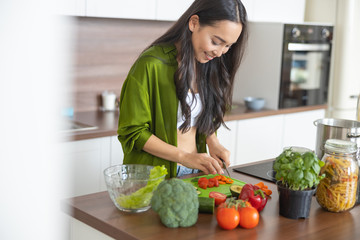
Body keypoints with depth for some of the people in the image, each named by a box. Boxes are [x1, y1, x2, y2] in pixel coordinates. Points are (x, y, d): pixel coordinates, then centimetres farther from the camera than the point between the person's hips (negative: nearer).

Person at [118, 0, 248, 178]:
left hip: (196, 173, 3)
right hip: (155, 175, -3)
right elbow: (132, 132, -12)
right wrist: (184, 157, -16)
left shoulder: (209, 66, 8)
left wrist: (212, 142, 0)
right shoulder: (150, 65, -14)